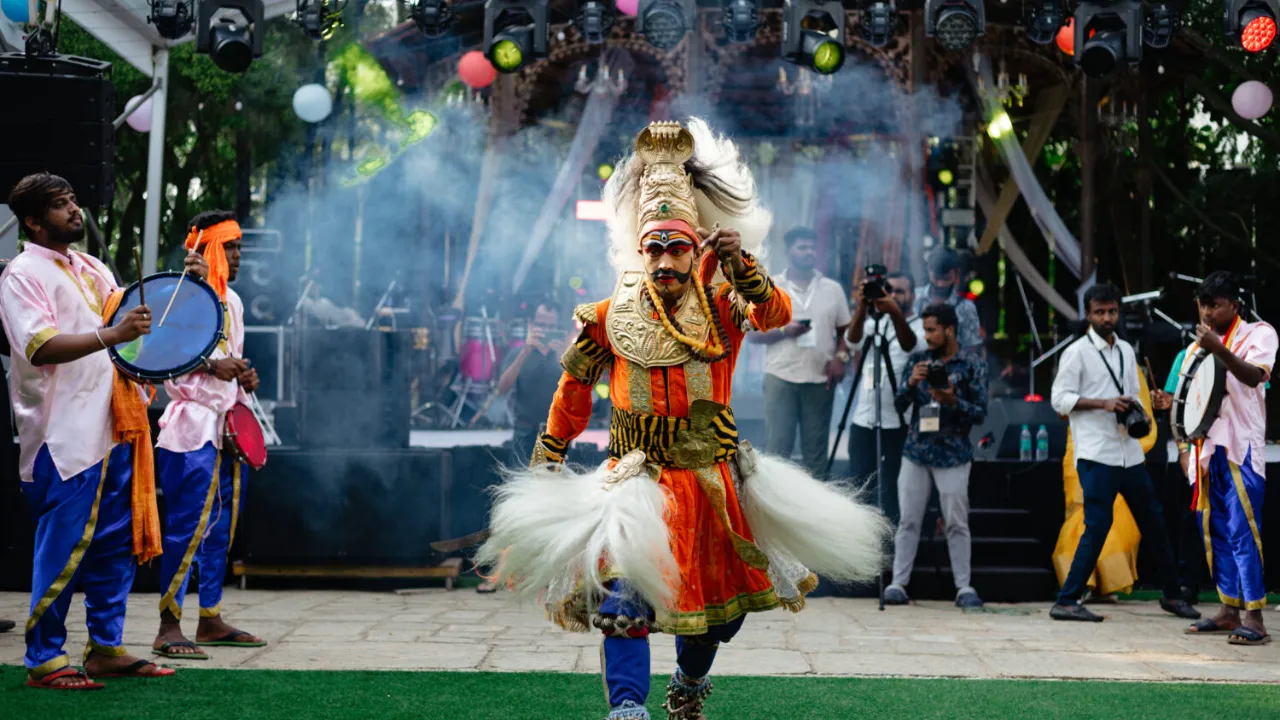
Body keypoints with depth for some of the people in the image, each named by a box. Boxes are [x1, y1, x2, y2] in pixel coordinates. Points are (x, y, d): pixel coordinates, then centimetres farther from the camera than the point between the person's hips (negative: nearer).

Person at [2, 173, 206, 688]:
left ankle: (106, 648, 20)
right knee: (63, 548, -3)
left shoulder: (90, 268, 17)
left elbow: (133, 308, 28)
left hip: (113, 427, 8)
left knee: (117, 542, 11)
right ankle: (43, 660, 8)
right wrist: (111, 335, -33)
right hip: (65, 434, -8)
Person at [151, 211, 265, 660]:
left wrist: (243, 376, 8)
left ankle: (211, 619, 19)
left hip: (229, 424, 9)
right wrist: (213, 365, -25)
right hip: (192, 424, -9)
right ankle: (169, 627, -4)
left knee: (223, 525, 11)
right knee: (187, 525, -9)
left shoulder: (231, 300, 19)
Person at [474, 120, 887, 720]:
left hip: (713, 479, 2)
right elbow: (574, 386, 9)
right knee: (622, 590, -22)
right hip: (638, 475, -2)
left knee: (721, 598, 16)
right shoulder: (609, 319, -3)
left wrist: (741, 265, -37)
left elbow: (775, 314, -22)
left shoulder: (720, 309, -3)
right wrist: (547, 456, 14)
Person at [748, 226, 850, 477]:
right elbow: (752, 333, 1)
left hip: (820, 379, 2)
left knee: (816, 449, 6)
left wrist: (841, 356, -6)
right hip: (780, 377, -2)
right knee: (777, 447, -3)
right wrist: (784, 331, -15)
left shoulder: (833, 289, 10)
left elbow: (845, 330, 13)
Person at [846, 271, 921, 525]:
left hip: (896, 424, -5)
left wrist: (895, 313, -44)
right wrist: (862, 307, -30)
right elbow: (853, 339, -10)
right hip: (863, 420, 5)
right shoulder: (875, 322, 10)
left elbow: (909, 344, -26)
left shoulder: (920, 326, -3)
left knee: (891, 492, -2)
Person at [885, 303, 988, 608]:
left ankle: (964, 587, 8)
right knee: (909, 521, 3)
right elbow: (899, 405, 4)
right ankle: (898, 583, 7)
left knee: (957, 523, 1)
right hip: (916, 453, 3)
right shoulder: (916, 360, 7)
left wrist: (953, 401, -21)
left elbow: (980, 413, -4)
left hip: (953, 456, -2)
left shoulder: (973, 365, -1)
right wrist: (911, 383, -15)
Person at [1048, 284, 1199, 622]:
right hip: (1096, 454, -7)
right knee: (1098, 525, -11)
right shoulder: (1077, 352, -5)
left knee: (1153, 520, 13)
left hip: (1130, 452, 7)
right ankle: (1066, 602, -4)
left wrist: (1141, 415, 2)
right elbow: (1059, 399, -10)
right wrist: (1103, 404, -20)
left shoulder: (1126, 351, 15)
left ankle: (1172, 595, 27)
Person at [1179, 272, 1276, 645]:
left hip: (1241, 448, -6)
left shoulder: (1258, 334, -1)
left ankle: (1254, 617, -11)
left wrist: (1219, 350, -34)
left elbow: (1255, 376, -19)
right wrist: (1183, 446, 13)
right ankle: (1229, 610, 14)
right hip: (1206, 449, 7)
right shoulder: (1196, 346, 18)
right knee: (1215, 532, 8)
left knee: (1243, 531, -11)